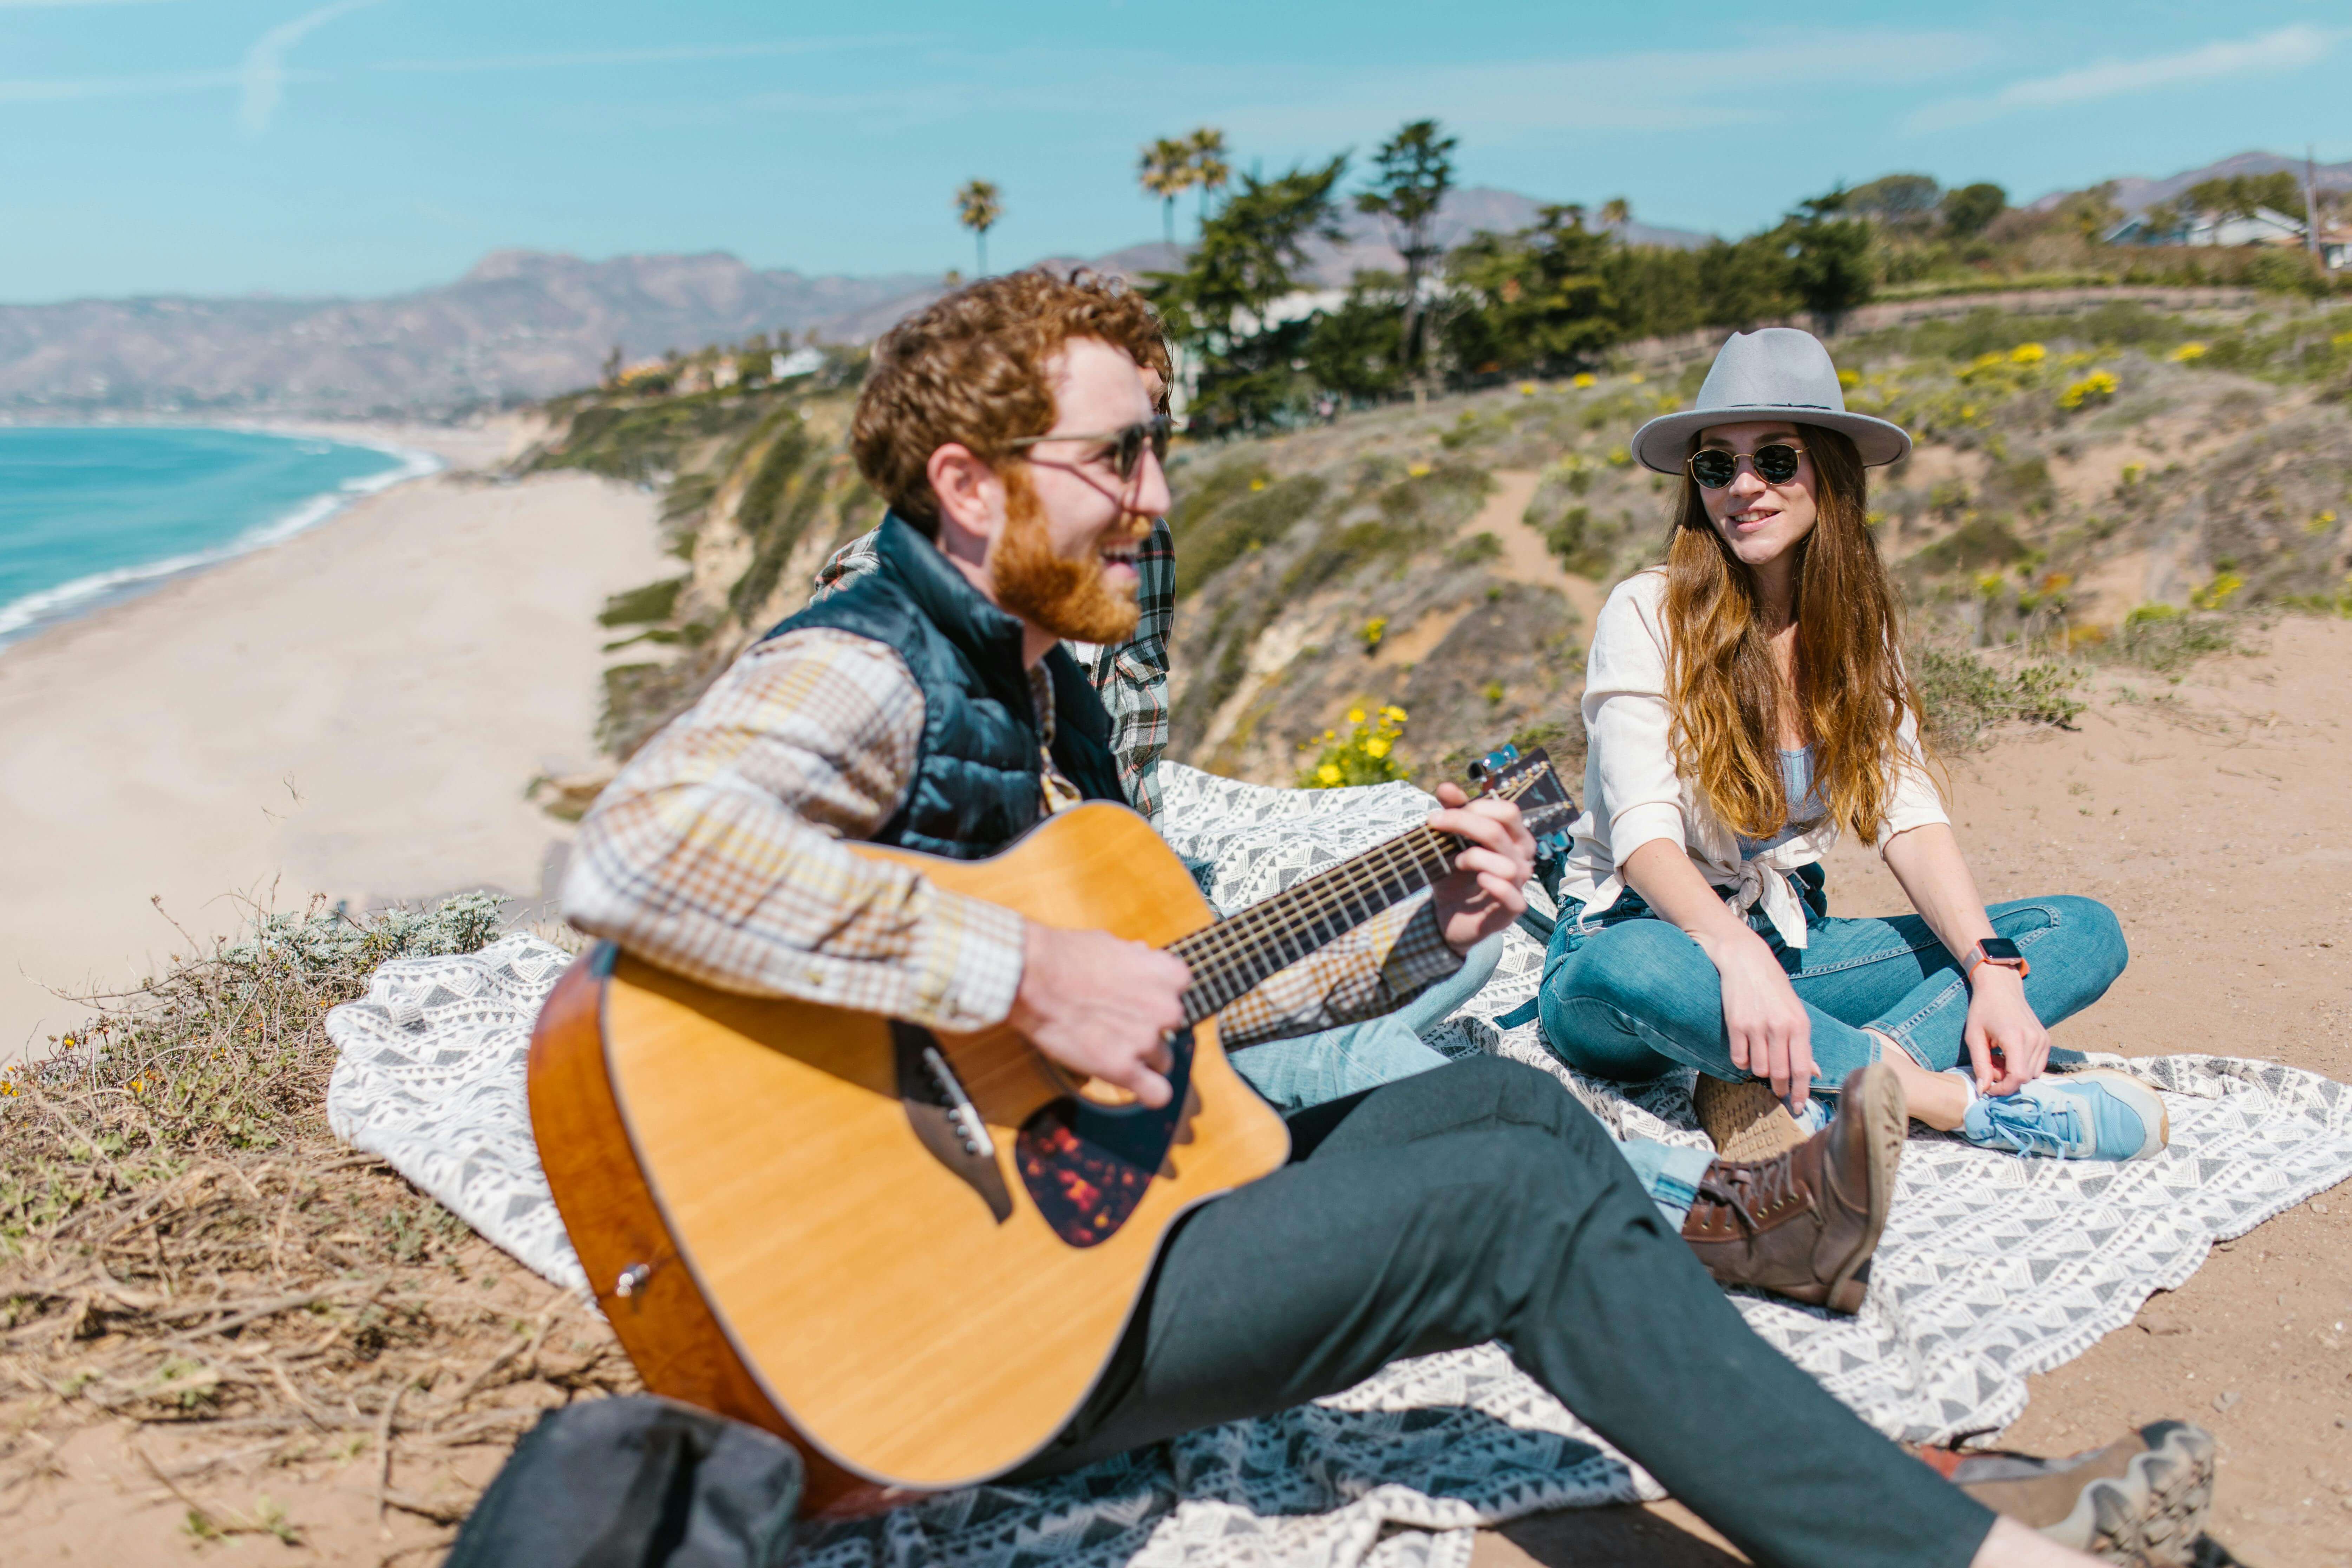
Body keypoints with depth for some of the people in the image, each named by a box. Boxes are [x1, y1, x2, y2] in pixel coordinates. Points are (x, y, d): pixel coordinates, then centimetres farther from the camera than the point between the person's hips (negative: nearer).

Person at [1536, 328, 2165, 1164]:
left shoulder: (1856, 623, 5)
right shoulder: (1647, 615, -10)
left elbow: (1909, 818, -4)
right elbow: (1644, 834, -21)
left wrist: (1991, 970, -19)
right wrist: (1737, 956, -39)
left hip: (1790, 947, 6)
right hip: (1651, 934, -5)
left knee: (2087, 932, -9)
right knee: (1631, 968, -41)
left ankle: (1775, 1088, -32)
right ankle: (1962, 1100, -30)